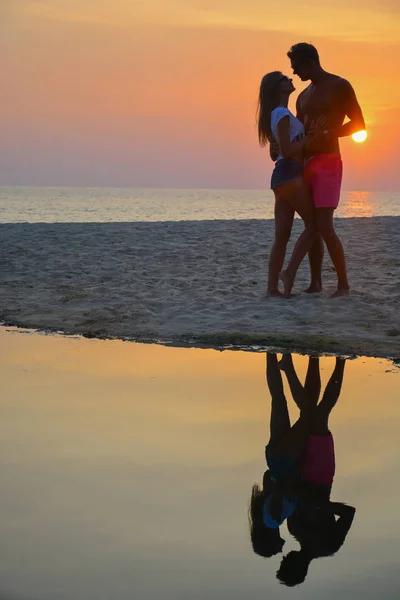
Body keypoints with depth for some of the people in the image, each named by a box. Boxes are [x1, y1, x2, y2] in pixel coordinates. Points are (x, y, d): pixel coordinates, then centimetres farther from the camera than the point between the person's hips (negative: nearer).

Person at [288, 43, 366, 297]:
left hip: (328, 163, -7)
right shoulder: (304, 96, 18)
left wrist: (327, 134, -18)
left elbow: (359, 124, -6)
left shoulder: (340, 86, -3)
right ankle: (316, 282, 10)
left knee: (325, 227, -14)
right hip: (306, 164, 7)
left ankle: (343, 283, -7)